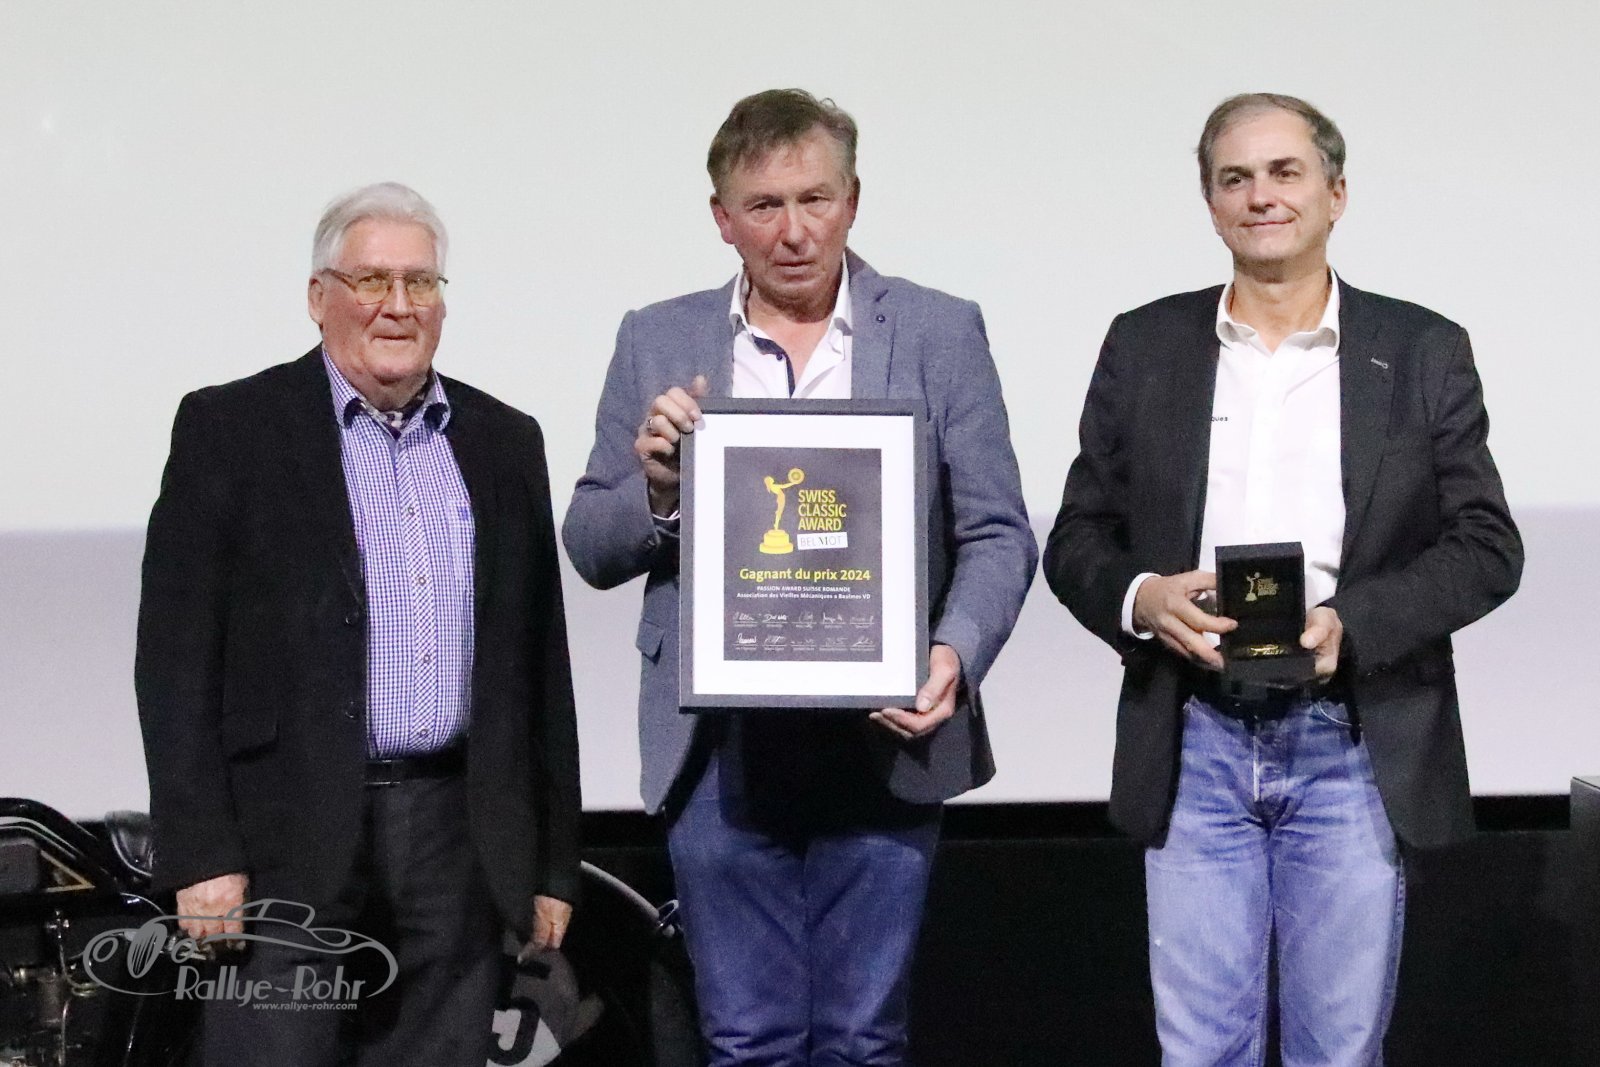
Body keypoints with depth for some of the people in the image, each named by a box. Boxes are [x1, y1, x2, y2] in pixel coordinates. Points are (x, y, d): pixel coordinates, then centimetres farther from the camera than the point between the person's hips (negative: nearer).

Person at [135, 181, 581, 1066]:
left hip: (457, 844, 4)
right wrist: (202, 856, -11)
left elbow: (540, 665, 16)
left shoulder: (504, 443, 14)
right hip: (288, 845, -4)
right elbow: (176, 656, -4)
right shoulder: (229, 429, 1)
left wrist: (553, 863, 12)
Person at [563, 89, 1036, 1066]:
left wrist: (955, 654, -15)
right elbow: (592, 549, 9)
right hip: (722, 751, 1)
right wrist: (656, 486, -12)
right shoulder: (658, 344, 9)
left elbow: (998, 535, 3)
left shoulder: (941, 334, 5)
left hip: (882, 740, -1)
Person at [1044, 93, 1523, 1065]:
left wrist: (1350, 622, -16)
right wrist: (1141, 599, -13)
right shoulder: (1144, 348, 8)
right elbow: (1078, 541, 9)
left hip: (1356, 749, -1)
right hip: (1196, 747, 1)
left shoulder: (1425, 353, 3)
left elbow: (1486, 547, 0)